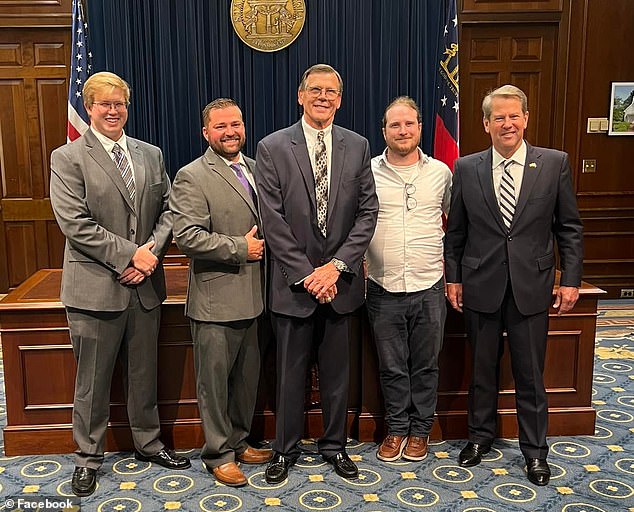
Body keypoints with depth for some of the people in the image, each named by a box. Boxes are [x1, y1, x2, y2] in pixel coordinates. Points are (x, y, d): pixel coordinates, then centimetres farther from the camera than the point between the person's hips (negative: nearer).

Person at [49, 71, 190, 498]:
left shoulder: (151, 155, 10)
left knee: (145, 372, 17)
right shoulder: (68, 158, -4)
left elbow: (168, 211, 7)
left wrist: (151, 251, -10)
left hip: (146, 285, 4)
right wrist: (129, 255, -16)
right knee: (93, 379, 9)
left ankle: (148, 443, 35)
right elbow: (75, 223, -13)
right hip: (96, 286, -4)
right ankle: (88, 457, 27)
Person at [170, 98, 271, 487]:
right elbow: (187, 236, -20)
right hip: (216, 300, -7)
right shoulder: (192, 177, -10)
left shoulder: (256, 169, 12)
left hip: (253, 295, 7)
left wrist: (266, 246, 4)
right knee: (215, 379, 6)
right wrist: (240, 249, -17)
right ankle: (219, 454, 23)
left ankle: (239, 440, 36)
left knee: (248, 376, 18)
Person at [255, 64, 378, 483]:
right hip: (294, 282, -2)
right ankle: (286, 449, 28)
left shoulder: (358, 146, 4)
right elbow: (273, 220, -8)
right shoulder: (272, 148, -4)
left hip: (340, 280, 2)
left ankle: (335, 445, 33)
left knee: (337, 370, 14)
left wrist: (337, 265, -10)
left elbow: (368, 211, 0)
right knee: (291, 372, 10)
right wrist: (306, 274, -12)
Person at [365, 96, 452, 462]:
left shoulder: (441, 172, 4)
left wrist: (449, 257, 11)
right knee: (392, 366, 12)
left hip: (429, 288, 1)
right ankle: (397, 428, 30)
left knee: (425, 365, 13)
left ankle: (420, 429, 31)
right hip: (384, 289, -1)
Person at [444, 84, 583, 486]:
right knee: (482, 369, 14)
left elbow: (569, 227, 2)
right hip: (481, 287, 1)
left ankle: (535, 449, 27)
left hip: (531, 287, -1)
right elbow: (456, 230, 6)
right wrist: (453, 277, 4)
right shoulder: (466, 169, 1)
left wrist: (570, 280, -2)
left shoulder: (555, 164, -1)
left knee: (531, 374, 9)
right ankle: (481, 436, 34)